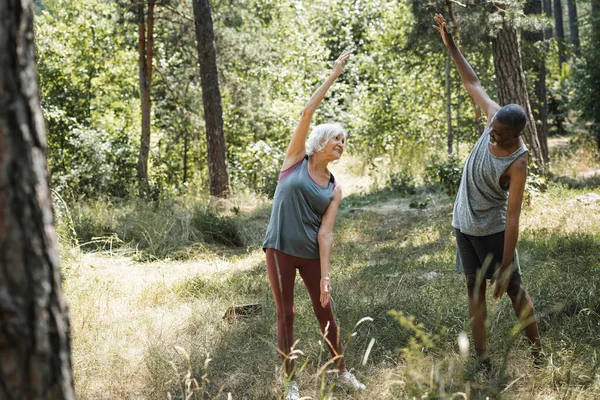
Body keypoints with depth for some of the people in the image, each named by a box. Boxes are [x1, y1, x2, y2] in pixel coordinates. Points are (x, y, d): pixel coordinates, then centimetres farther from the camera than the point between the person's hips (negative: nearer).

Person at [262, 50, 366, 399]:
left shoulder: (334, 189, 5)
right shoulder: (296, 160, -1)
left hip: (312, 254, 3)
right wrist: (334, 76, -9)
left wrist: (325, 275, -12)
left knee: (326, 313, 10)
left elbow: (326, 232, -2)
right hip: (280, 249, -2)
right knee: (286, 315, 4)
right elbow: (307, 113, -8)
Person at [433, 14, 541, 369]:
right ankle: (483, 360, 16)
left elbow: (513, 217, -28)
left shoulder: (517, 164, -29)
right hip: (465, 224, 7)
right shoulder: (497, 117, -13)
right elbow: (473, 83, 2)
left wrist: (506, 268, -28)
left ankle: (538, 356, 15)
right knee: (475, 288, 10)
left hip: (493, 229, -7)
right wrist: (451, 44, 1)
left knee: (515, 290, 3)